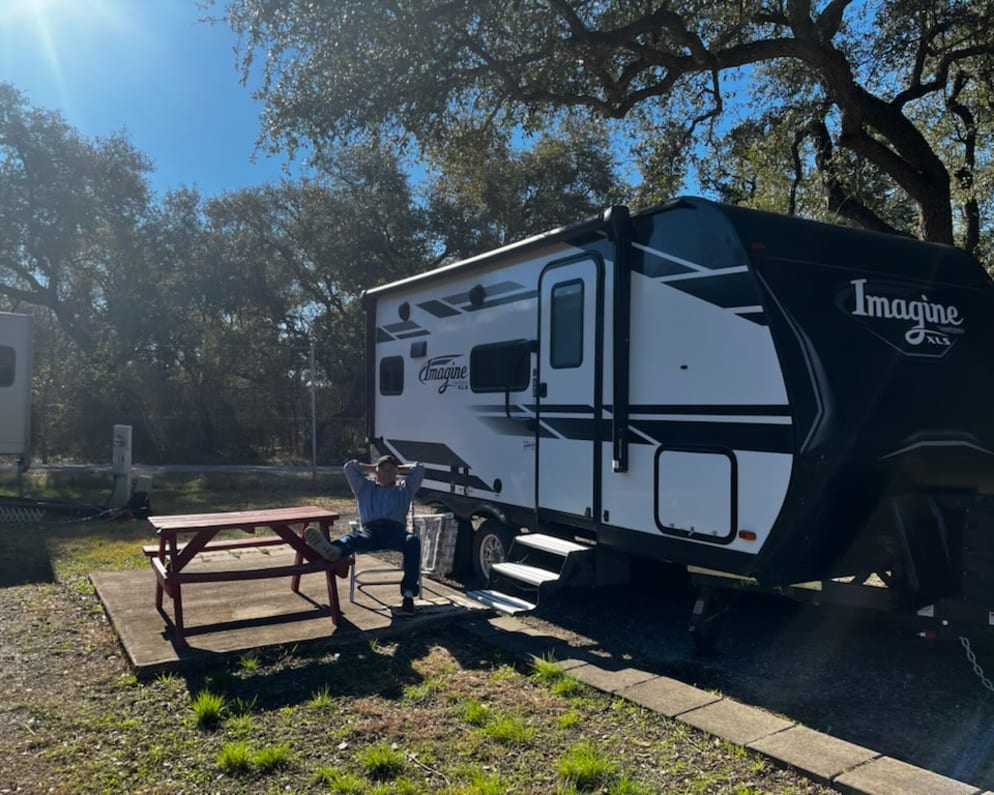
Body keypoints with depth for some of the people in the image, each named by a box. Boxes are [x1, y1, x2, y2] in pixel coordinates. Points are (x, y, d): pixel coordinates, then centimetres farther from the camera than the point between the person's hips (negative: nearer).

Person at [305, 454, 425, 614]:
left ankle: (408, 593, -45)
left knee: (413, 541, -38)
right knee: (352, 538, -38)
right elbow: (350, 467, 26)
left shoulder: (404, 490, 32)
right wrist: (372, 469, 35)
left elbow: (419, 469, 25)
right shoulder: (365, 488, 34)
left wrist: (399, 468, 35)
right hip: (369, 530, 0)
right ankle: (333, 550, -76)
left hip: (395, 530, 0)